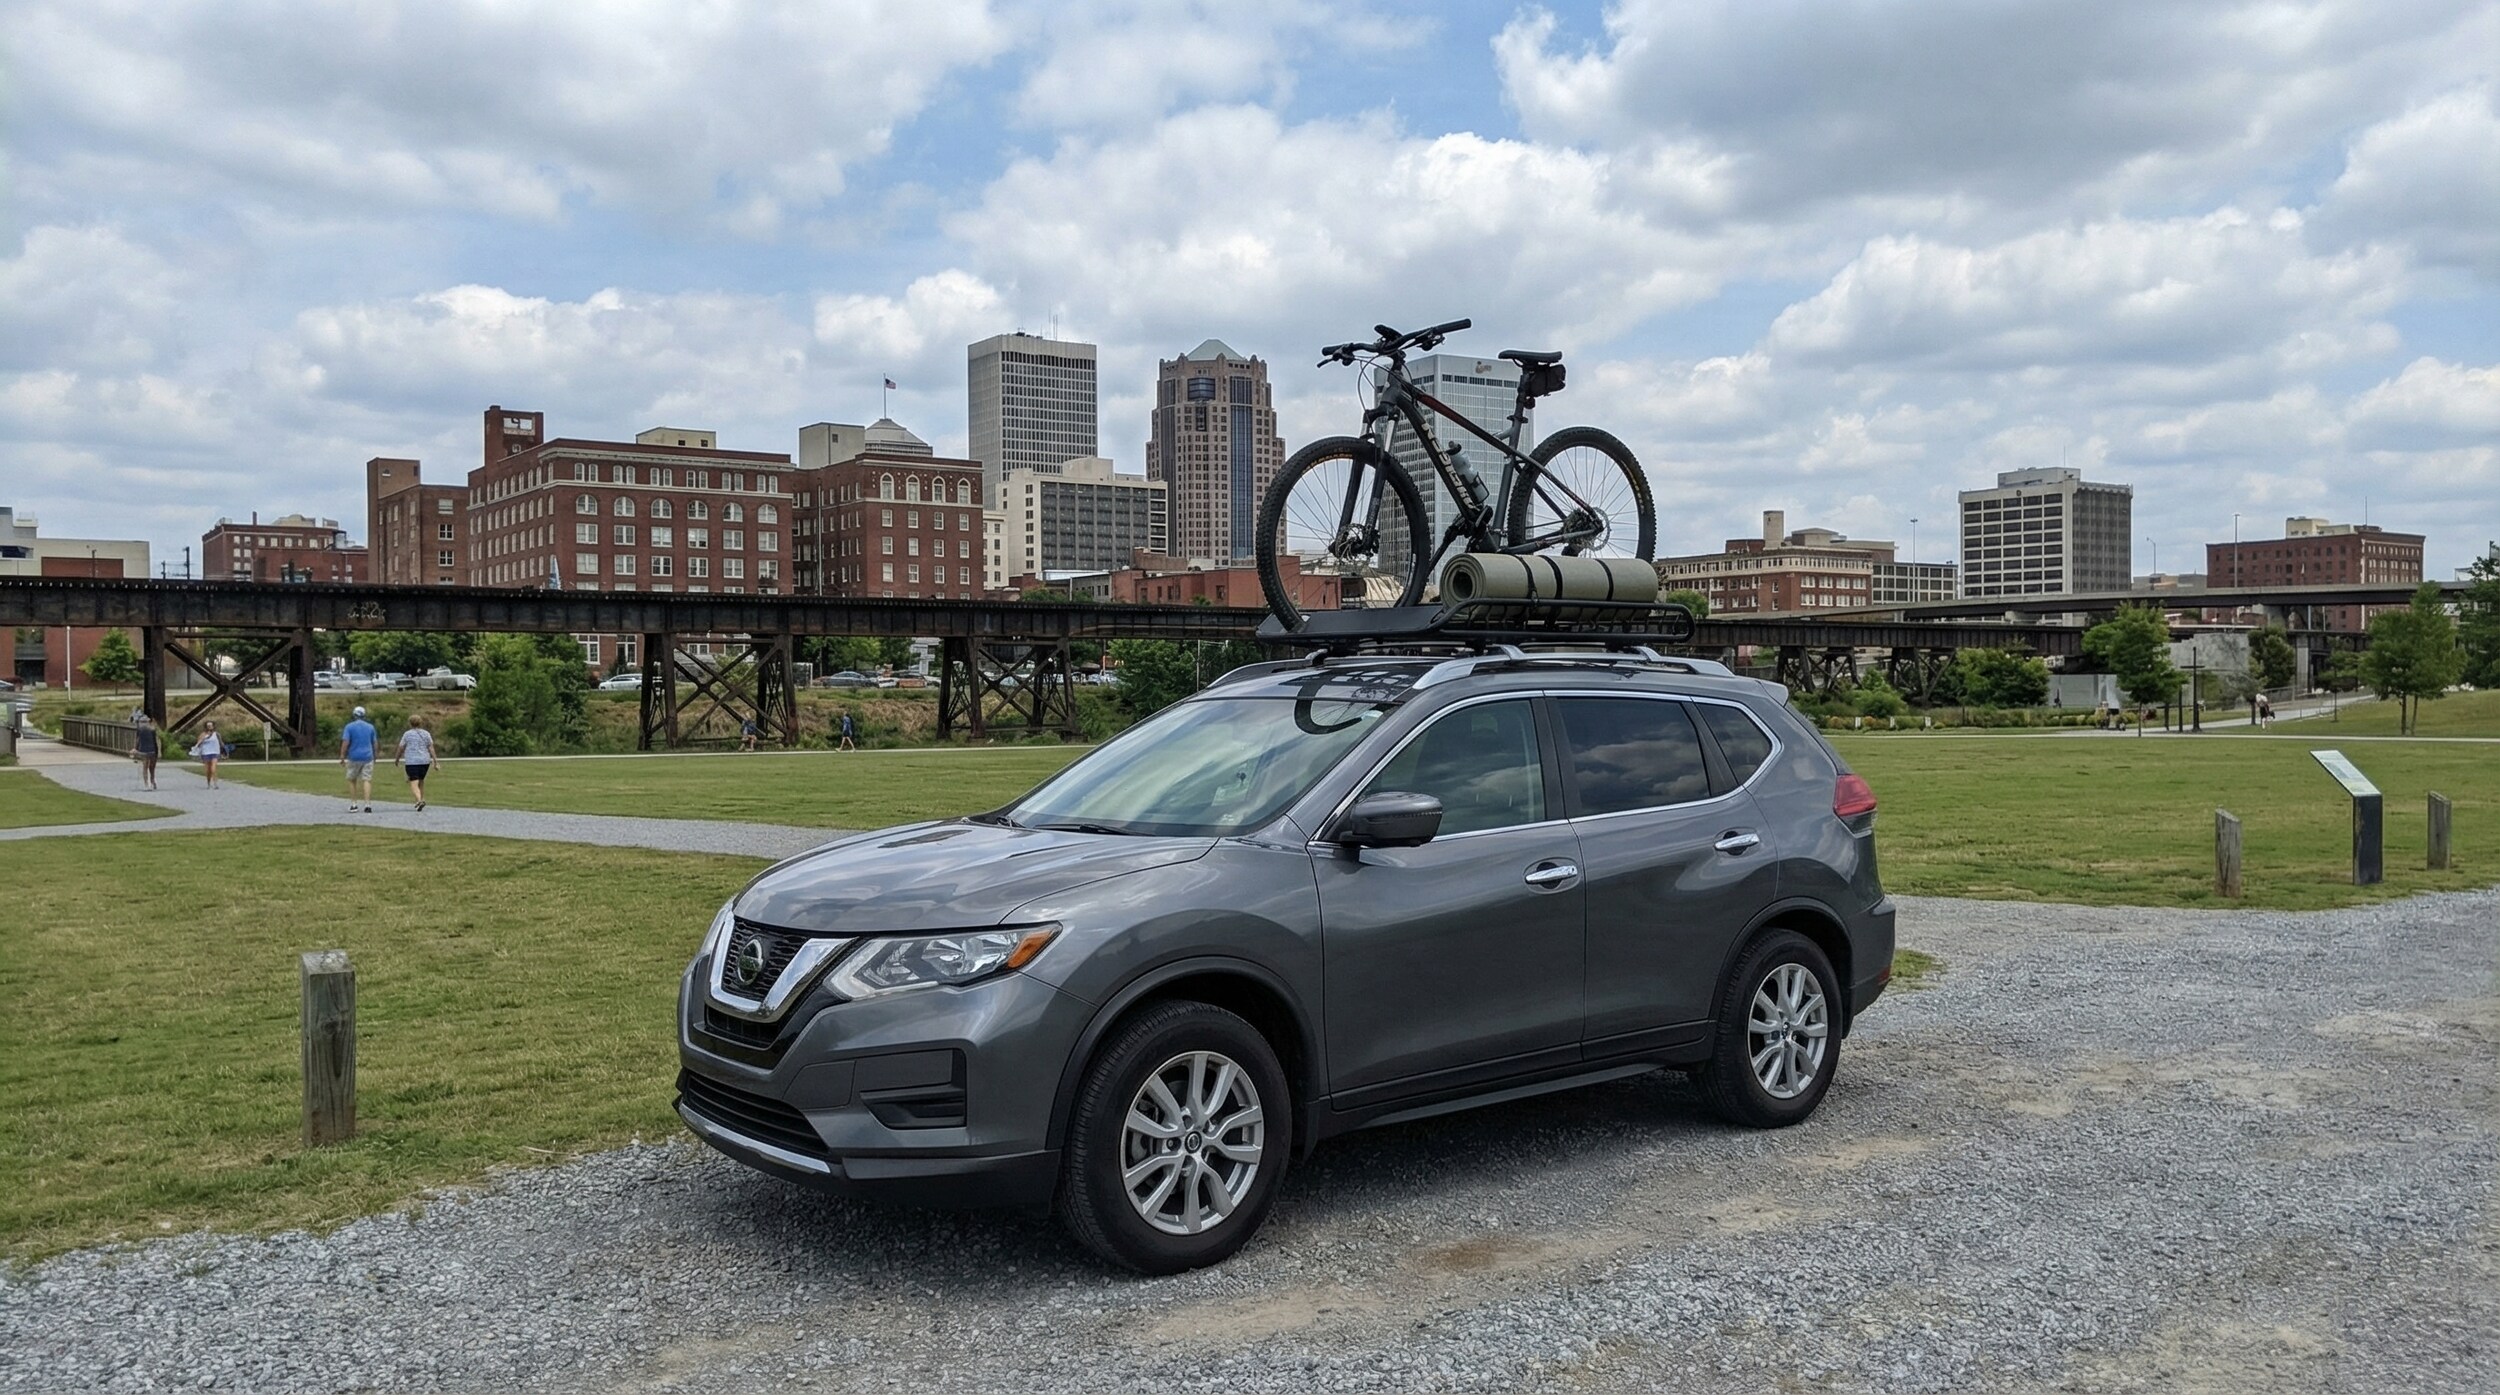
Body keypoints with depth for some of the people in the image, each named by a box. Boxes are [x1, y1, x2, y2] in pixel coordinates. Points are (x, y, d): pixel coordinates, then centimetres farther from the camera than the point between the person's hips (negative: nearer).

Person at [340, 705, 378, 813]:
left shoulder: (349, 727, -1)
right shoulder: (370, 727, 8)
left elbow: (345, 742, -10)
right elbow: (374, 743, 13)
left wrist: (342, 757, -8)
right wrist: (374, 756, 24)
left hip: (354, 757, -2)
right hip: (367, 757, 2)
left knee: (352, 780, 13)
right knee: (366, 780, -3)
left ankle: (353, 804, 12)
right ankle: (367, 804, -14)